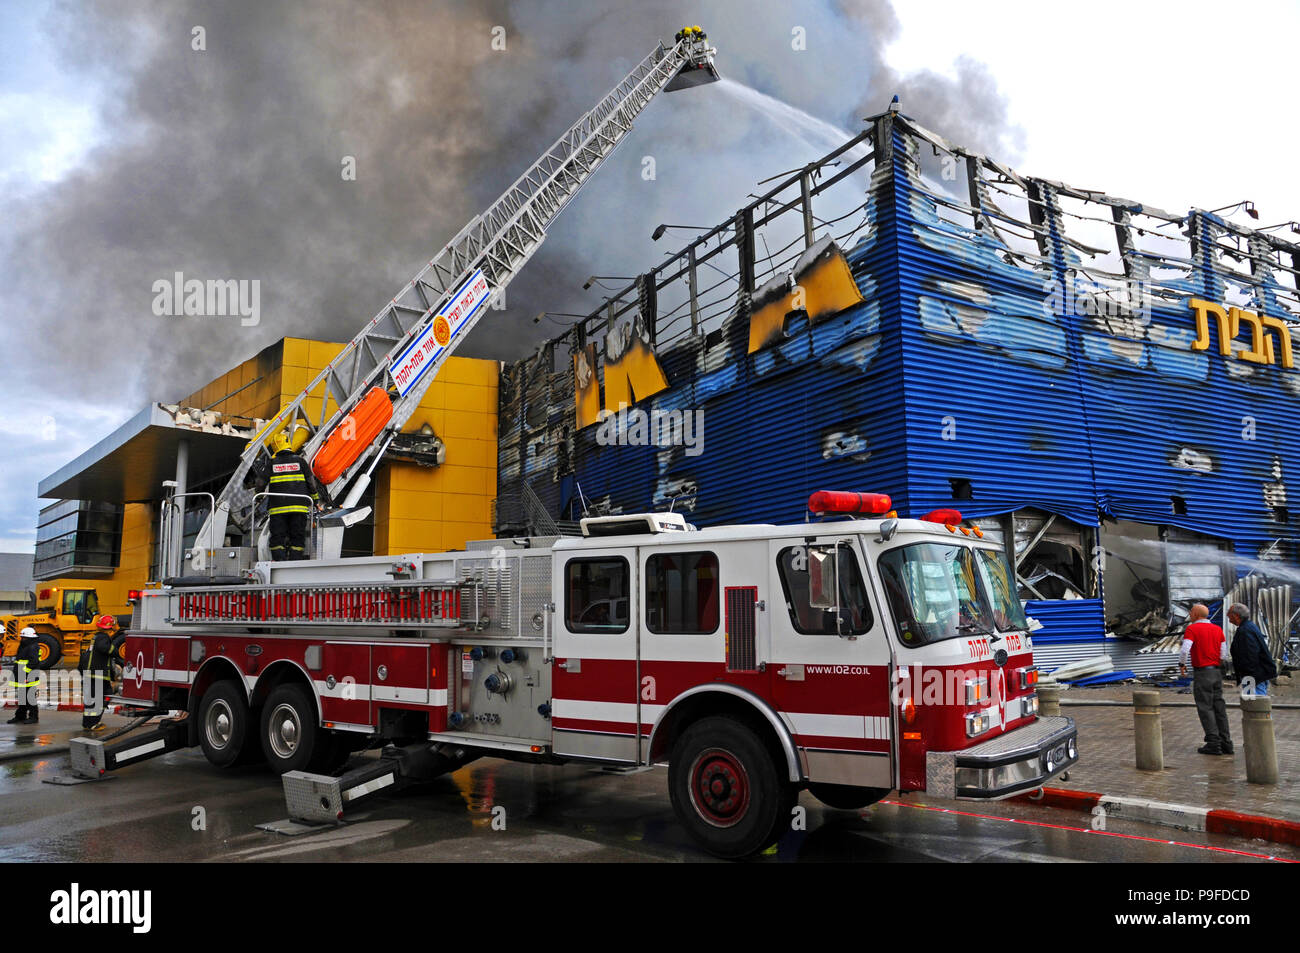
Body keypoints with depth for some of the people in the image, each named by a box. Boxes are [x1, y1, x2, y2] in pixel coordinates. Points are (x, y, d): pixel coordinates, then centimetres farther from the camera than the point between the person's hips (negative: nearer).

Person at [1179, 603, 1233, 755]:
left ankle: (1213, 743, -3)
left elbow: (1185, 650, -20)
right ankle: (1226, 743, 11)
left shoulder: (1192, 629, -9)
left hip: (1202, 673, -6)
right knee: (1219, 707, 10)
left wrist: (1181, 664, -4)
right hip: (1217, 672, 6)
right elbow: (1224, 656, 5)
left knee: (1205, 708, -1)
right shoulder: (1218, 629, 9)